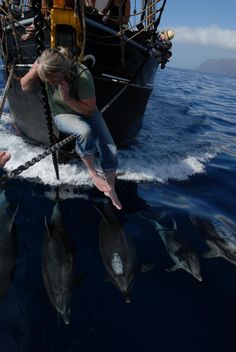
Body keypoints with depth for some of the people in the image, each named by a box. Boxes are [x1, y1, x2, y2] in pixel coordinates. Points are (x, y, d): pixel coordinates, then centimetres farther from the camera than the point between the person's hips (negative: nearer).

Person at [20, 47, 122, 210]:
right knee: (85, 131, -37)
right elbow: (25, 87, -9)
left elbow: (90, 110, -21)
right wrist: (34, 71, -28)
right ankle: (92, 172, -12)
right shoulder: (42, 62, -20)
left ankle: (110, 189, 14)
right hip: (63, 115, 0)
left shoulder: (82, 76, -29)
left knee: (111, 151, -11)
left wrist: (67, 98, -33)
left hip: (87, 112, 0)